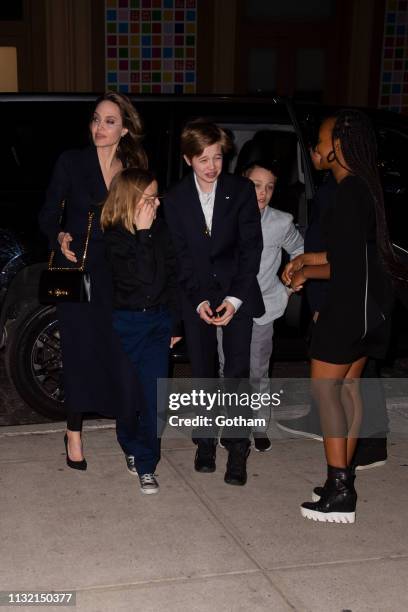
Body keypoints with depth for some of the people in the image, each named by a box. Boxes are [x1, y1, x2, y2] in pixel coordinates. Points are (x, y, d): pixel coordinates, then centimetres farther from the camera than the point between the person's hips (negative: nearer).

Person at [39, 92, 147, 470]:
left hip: (118, 272, 2)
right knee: (81, 350, 0)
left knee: (121, 350, -1)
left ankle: (129, 421, 21)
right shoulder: (71, 162, -2)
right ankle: (74, 434, 17)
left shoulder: (135, 169, 7)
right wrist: (60, 238, -19)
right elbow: (48, 216, 0)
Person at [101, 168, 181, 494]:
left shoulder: (162, 229, 2)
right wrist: (143, 233, -19)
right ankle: (132, 448, 32)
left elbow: (172, 277, 9)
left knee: (153, 397, -2)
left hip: (158, 322, 2)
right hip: (124, 323, -2)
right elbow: (142, 277, -21)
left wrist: (174, 323, 8)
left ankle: (146, 465, 8)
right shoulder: (113, 237, -9)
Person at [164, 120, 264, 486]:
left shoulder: (242, 190, -4)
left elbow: (251, 247, -6)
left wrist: (234, 299, -14)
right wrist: (198, 300, -11)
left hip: (238, 292, -2)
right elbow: (181, 255, 0)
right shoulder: (176, 199, 1)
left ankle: (238, 450, 3)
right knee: (202, 371, 6)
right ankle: (205, 442, 20)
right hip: (196, 295, 2)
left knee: (238, 370, -5)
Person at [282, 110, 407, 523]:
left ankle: (339, 492, -3)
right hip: (368, 305, 10)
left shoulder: (350, 191, -17)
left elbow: (345, 263, -19)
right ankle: (344, 477, 22)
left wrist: (305, 269, -4)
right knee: (347, 387, 14)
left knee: (325, 388, -4)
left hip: (349, 304, -10)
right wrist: (307, 261, 5)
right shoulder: (362, 187, 12)